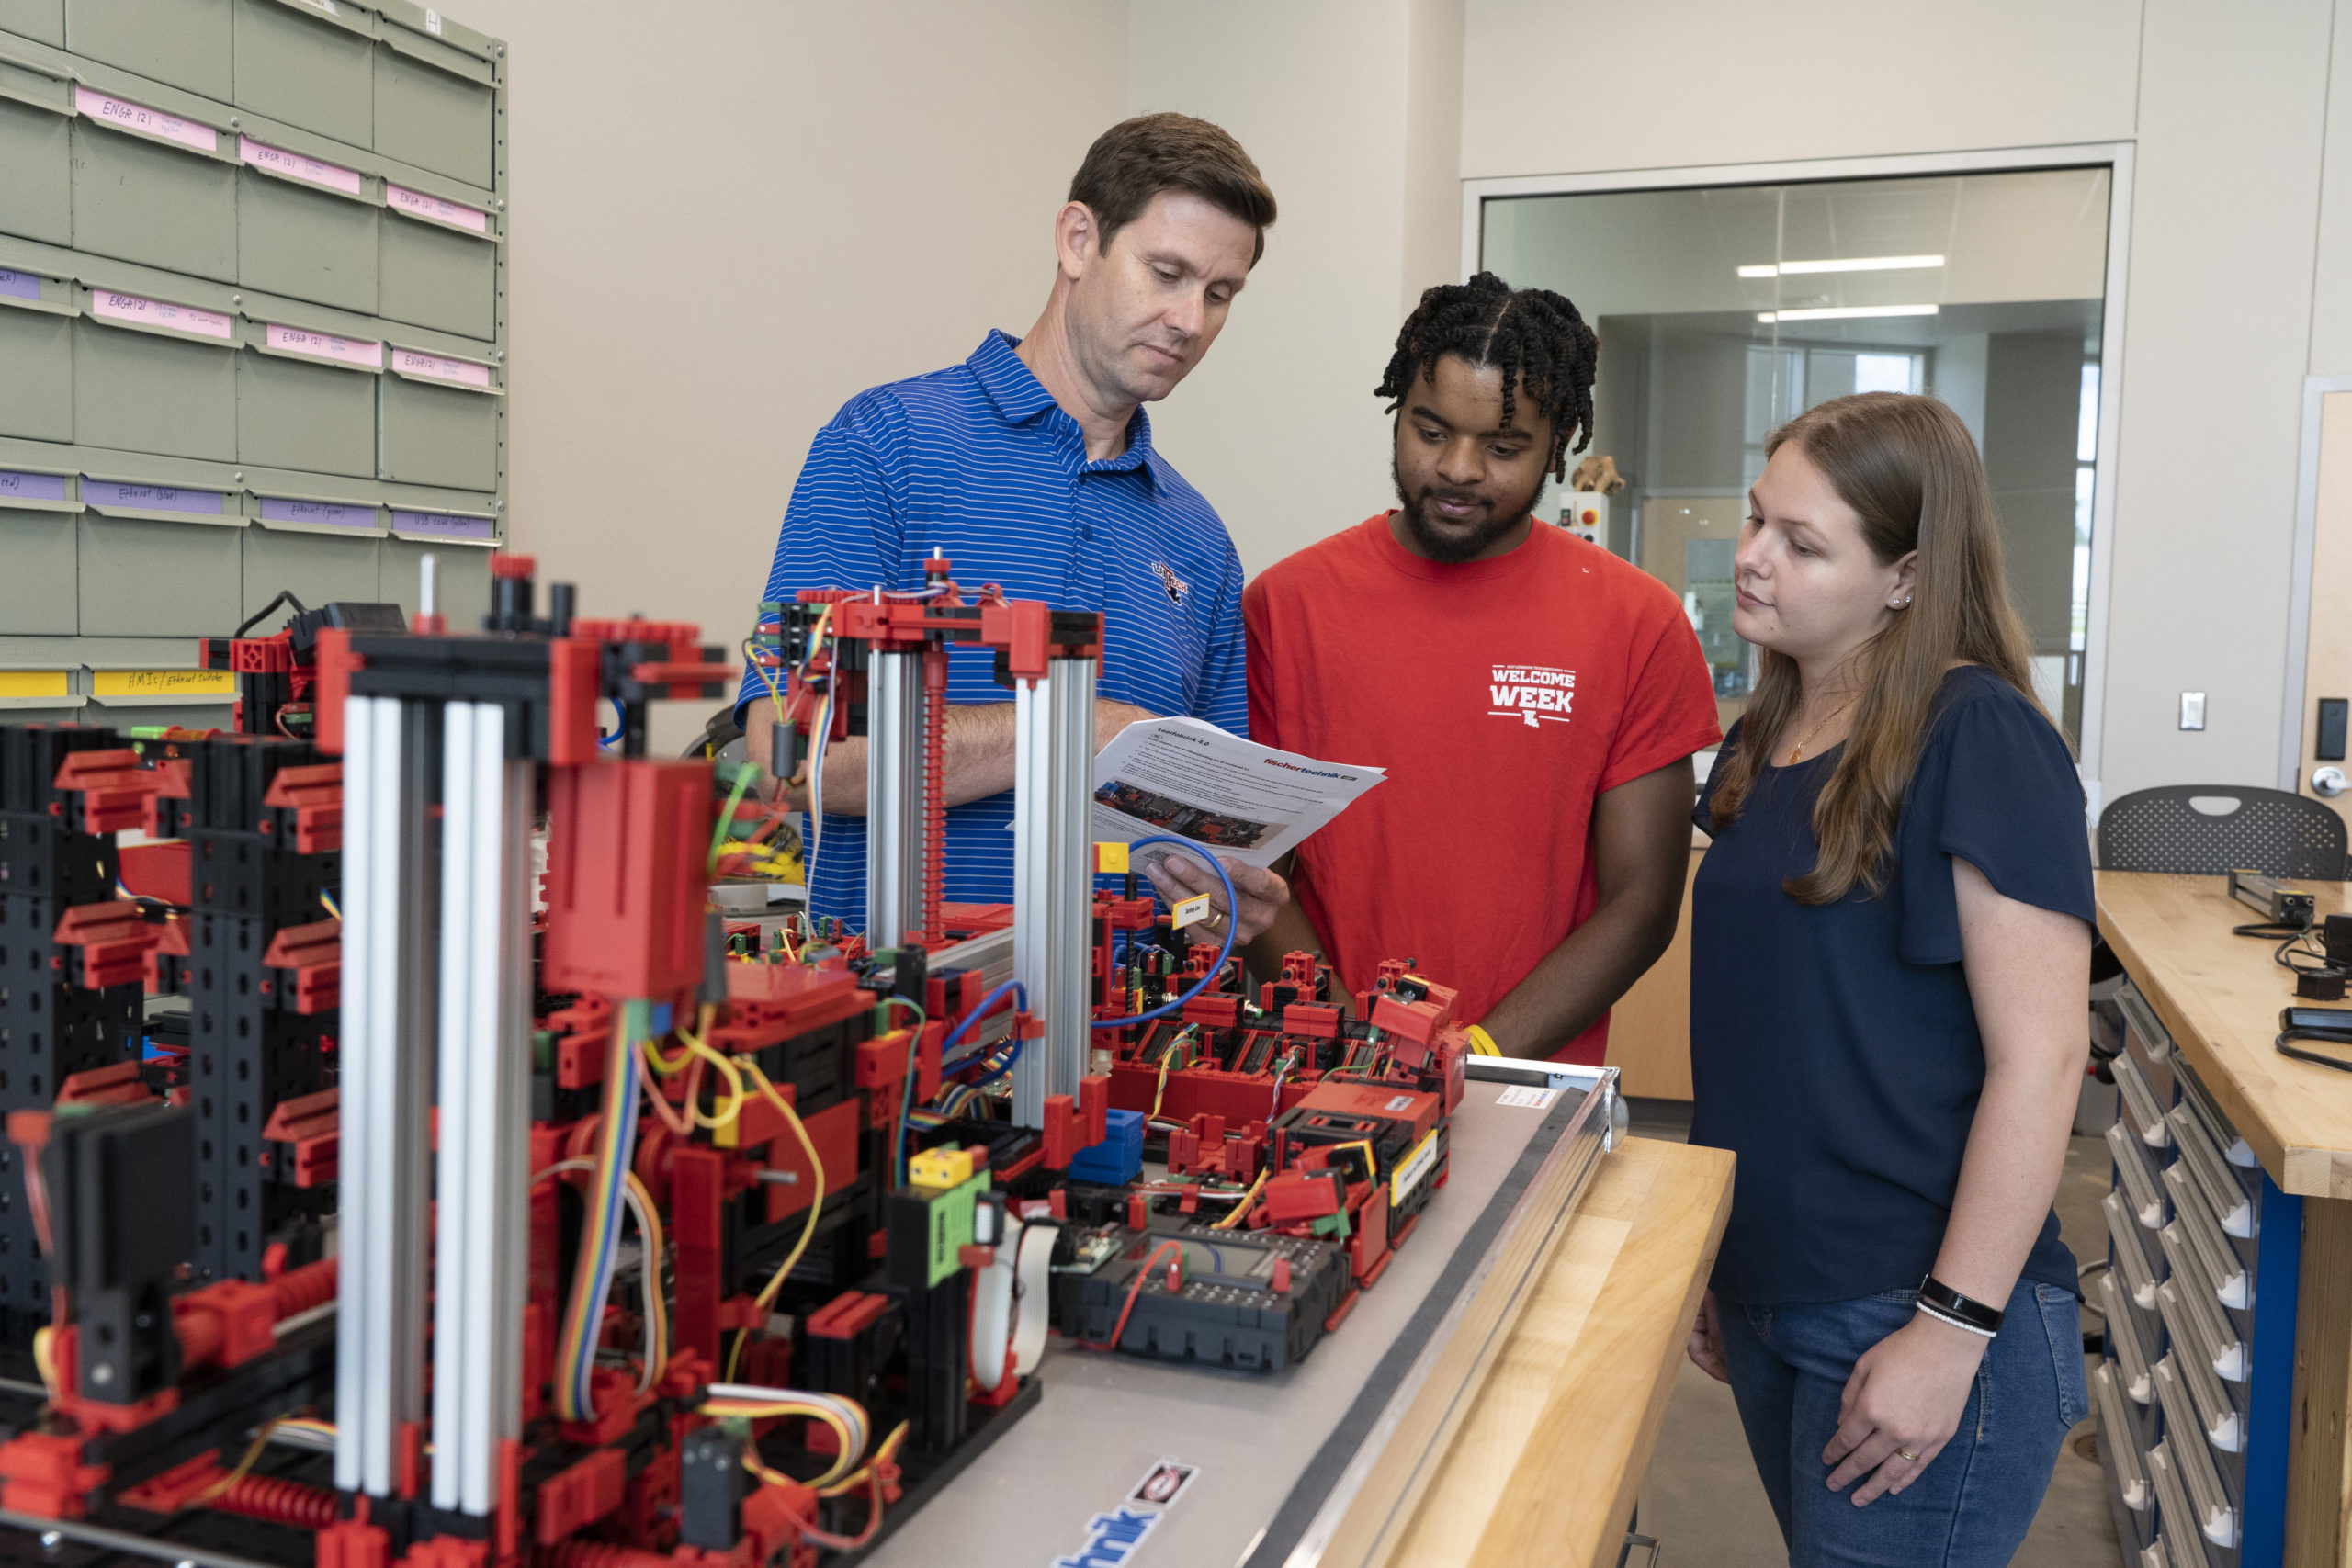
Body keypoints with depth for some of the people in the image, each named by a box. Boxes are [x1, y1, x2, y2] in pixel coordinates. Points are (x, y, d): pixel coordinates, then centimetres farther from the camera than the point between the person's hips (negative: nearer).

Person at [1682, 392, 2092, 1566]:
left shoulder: (1978, 741, -15)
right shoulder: (1764, 742, 7)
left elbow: (2039, 1059, -18)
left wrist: (1953, 1331, -19)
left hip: (1914, 1320, -7)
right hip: (1766, 1301, 7)